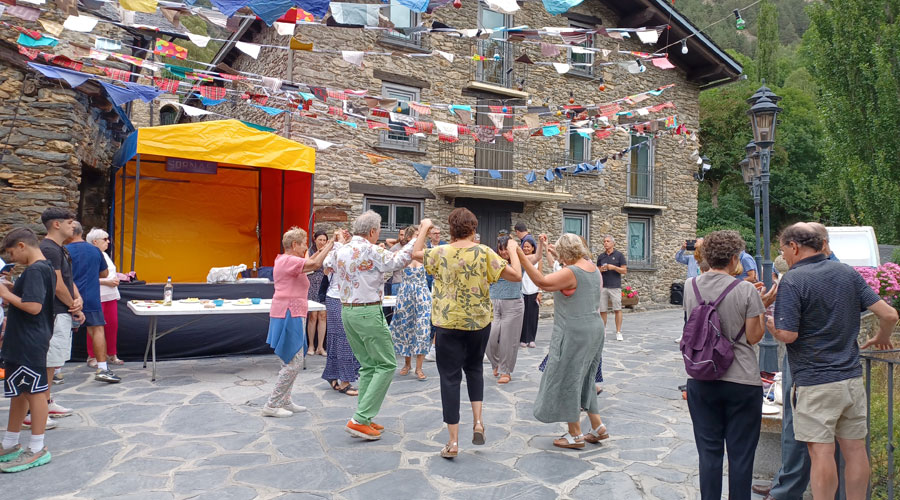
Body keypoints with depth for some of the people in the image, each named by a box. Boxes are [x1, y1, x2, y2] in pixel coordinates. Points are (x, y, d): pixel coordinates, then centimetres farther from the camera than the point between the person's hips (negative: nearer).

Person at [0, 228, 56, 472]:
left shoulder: (34, 271, -18)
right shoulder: (45, 268, 13)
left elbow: (33, 306, -26)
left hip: (29, 344, -10)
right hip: (23, 342, 10)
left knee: (35, 392, -2)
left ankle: (37, 450, 7)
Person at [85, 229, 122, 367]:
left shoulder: (105, 255, 19)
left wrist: (115, 278, 8)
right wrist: (106, 282, -19)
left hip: (111, 296, 8)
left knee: (113, 325, 9)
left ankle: (111, 355, 19)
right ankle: (92, 357, 9)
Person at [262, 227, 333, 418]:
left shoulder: (283, 260, 15)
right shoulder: (288, 260, -16)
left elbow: (306, 264, 24)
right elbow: (314, 265, -26)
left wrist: (321, 251, 15)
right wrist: (329, 247, -16)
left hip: (288, 315, 11)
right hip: (290, 316, -11)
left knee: (291, 362, 17)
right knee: (293, 363, -7)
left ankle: (284, 401, 23)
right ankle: (272, 405, -2)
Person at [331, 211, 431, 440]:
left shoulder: (340, 251, 10)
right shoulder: (369, 250, -14)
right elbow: (401, 260, -21)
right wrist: (423, 230, -14)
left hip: (346, 310, 9)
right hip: (368, 312, -9)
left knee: (368, 365, 16)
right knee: (386, 365, -1)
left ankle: (365, 418, 16)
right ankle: (359, 419, -6)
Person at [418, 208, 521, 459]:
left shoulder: (440, 253, -6)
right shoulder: (484, 253, -8)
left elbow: (414, 253, 14)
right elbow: (516, 275, -11)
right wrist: (512, 250, 5)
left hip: (448, 323, -1)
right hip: (479, 322, 2)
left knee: (450, 377, 4)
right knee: (474, 368, 25)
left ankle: (453, 441, 5)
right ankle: (478, 421, 13)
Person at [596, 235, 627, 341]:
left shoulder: (619, 255, 3)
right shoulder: (600, 256, 12)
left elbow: (624, 270, 0)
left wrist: (613, 267, -14)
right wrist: (601, 270, -4)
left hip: (615, 287, -3)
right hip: (603, 286, 3)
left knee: (617, 309, -3)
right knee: (602, 310, 3)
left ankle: (618, 332, 3)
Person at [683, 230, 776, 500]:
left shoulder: (690, 286, -1)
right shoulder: (746, 291, -13)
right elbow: (754, 337, -8)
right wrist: (763, 306, 6)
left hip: (701, 380, 3)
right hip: (742, 381, -3)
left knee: (709, 452, 13)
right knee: (741, 455, 11)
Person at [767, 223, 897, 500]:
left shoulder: (792, 280, -14)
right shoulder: (848, 273, 5)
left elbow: (788, 335, -19)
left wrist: (768, 323, 1)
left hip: (815, 383, -7)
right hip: (852, 377, 7)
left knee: (821, 451, 1)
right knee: (855, 448, 15)